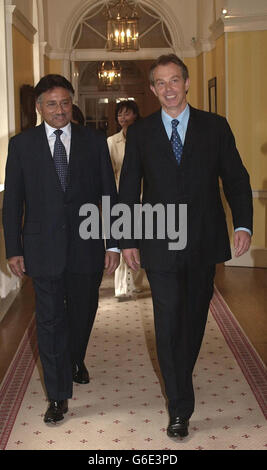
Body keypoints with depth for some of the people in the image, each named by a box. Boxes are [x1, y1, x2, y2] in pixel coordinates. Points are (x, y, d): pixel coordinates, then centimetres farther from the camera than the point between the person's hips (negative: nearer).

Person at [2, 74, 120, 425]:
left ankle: (75, 361, 47)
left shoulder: (94, 142, 3)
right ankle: (58, 395, 13)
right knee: (50, 320, 3)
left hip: (86, 248, 2)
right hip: (44, 248, -1)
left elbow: (109, 195, 3)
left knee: (83, 312, 17)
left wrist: (113, 244, -2)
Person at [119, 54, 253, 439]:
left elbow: (236, 178, 3)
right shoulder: (140, 133, 4)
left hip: (204, 243, 1)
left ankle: (181, 376, 37)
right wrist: (129, 241, 1)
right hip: (160, 245, -1)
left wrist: (243, 224, -10)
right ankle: (180, 408, 7)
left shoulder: (215, 127, 4)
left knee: (195, 317, 14)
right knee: (169, 323, -2)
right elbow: (128, 190, 5)